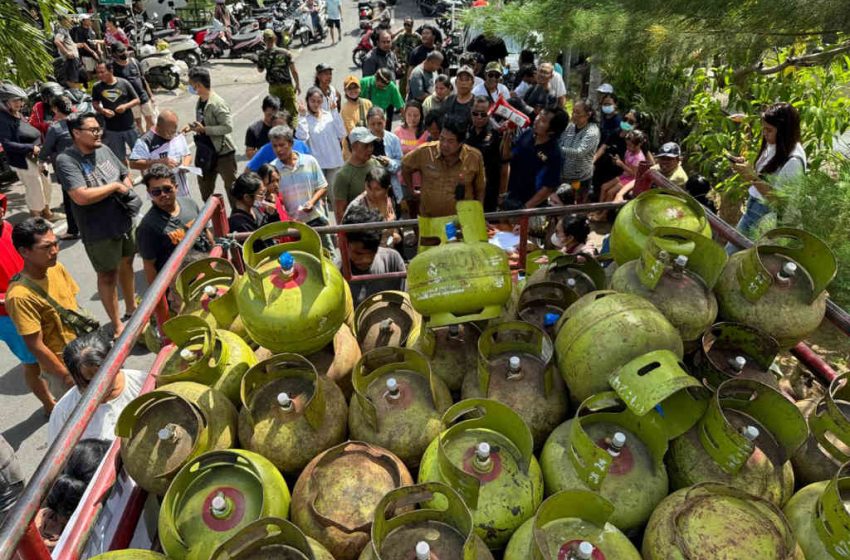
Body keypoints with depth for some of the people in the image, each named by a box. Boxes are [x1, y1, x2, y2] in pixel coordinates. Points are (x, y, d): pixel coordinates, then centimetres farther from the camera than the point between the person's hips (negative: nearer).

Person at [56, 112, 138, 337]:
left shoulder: (104, 149, 2)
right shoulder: (66, 160, -18)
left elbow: (125, 175, 15)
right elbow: (81, 197, -28)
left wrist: (126, 190, -7)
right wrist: (114, 186, -18)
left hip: (124, 222, 6)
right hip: (99, 231, -6)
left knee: (126, 264, 21)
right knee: (108, 276, 6)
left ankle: (131, 308, 42)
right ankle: (117, 325, 19)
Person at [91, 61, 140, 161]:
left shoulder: (123, 83, -7)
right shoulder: (97, 87, -3)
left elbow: (137, 100, -1)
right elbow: (95, 104, 9)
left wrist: (125, 106, -18)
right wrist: (103, 111, -12)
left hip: (129, 127, -1)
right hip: (111, 129, 1)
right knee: (119, 159, 12)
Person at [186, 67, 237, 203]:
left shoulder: (217, 103, -19)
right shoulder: (199, 102, 7)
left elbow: (228, 127, -25)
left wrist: (204, 129, -25)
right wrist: (193, 127, 2)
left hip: (222, 152, -9)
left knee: (231, 187, 0)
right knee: (205, 188, 19)